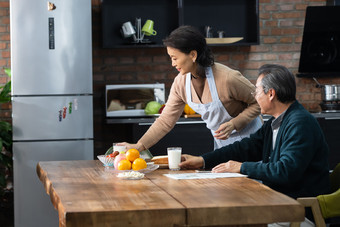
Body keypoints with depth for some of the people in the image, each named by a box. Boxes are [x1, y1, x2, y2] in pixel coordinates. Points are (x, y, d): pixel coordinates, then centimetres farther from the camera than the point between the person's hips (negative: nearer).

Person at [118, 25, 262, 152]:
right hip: (220, 141, 5)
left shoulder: (227, 78, -28)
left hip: (247, 137, -5)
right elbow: (166, 120, -3)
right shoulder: (180, 82, -10)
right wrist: (139, 146, -11)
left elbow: (258, 103, -15)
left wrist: (234, 124, -28)